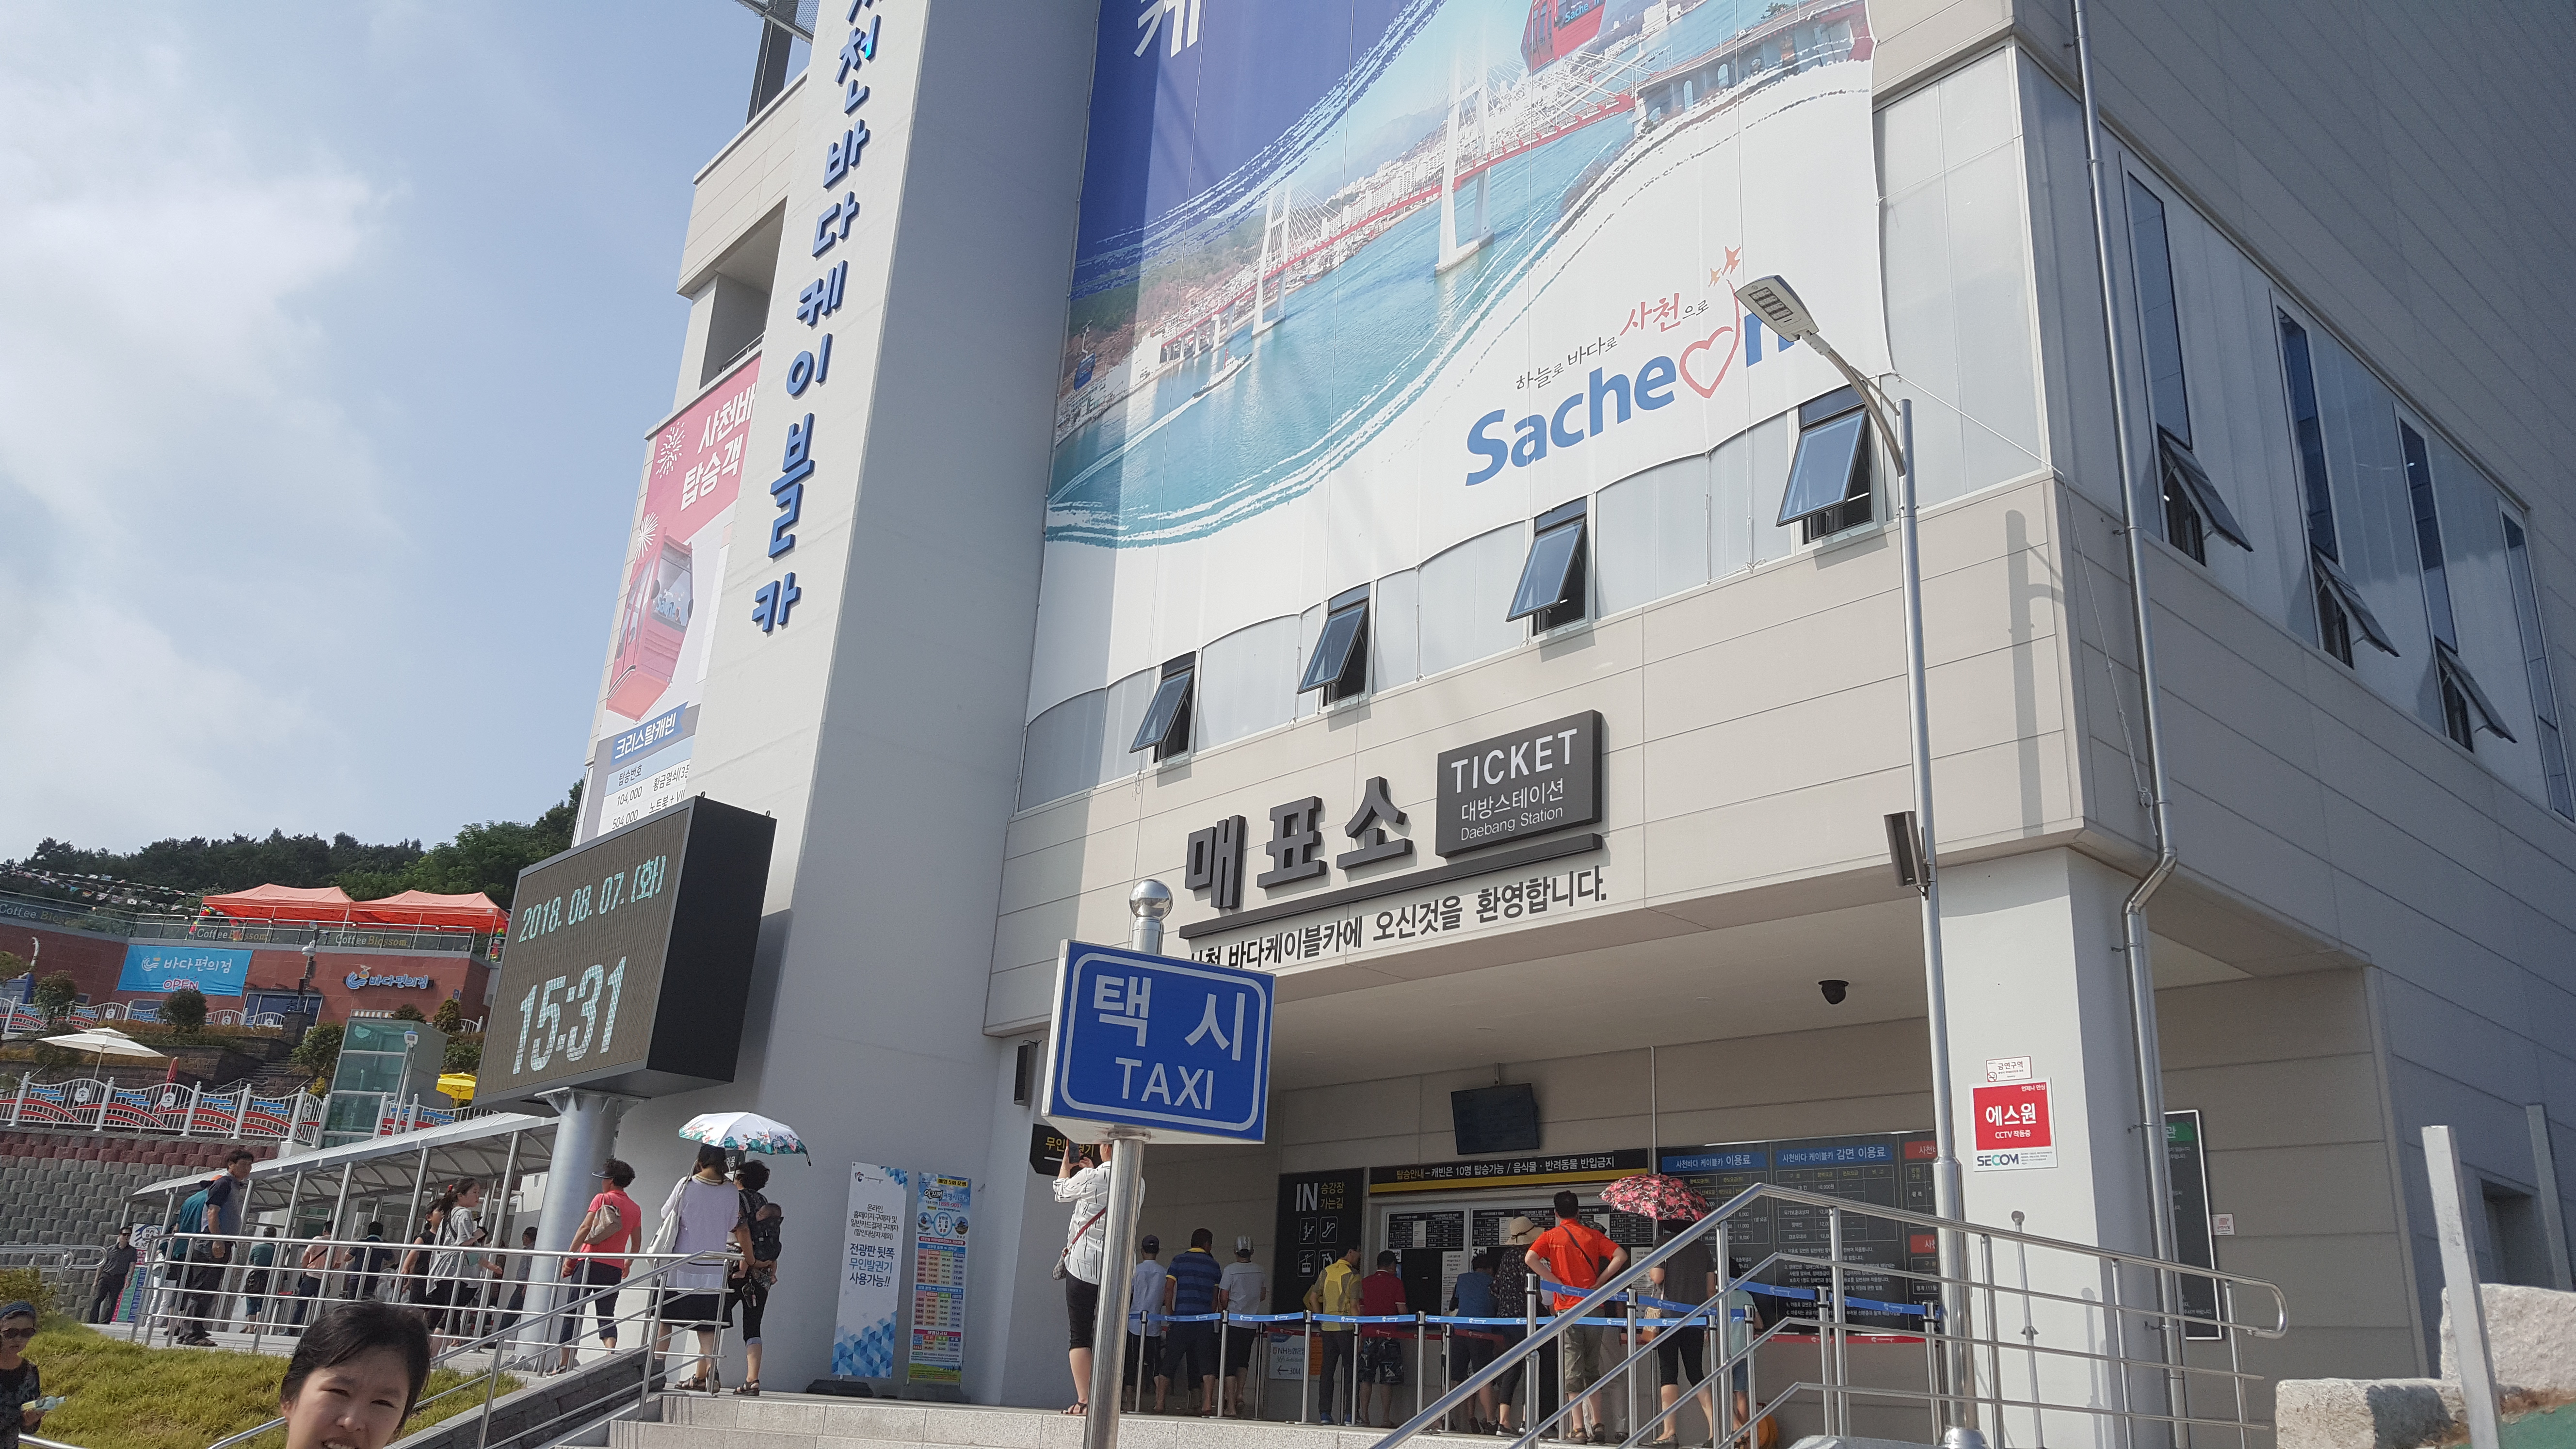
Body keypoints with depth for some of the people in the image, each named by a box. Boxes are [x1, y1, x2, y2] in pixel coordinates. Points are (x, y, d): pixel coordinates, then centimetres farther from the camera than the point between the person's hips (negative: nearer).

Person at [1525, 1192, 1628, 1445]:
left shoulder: (1551, 1236, 3)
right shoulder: (1593, 1235, 9)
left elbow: (1530, 1258, -13)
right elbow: (1621, 1256, 0)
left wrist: (1558, 1283, -8)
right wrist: (1598, 1283, 1)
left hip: (1567, 1309, -3)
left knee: (1573, 1370, 0)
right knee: (1592, 1370, 13)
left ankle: (1579, 1429, -3)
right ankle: (1597, 1426, 9)